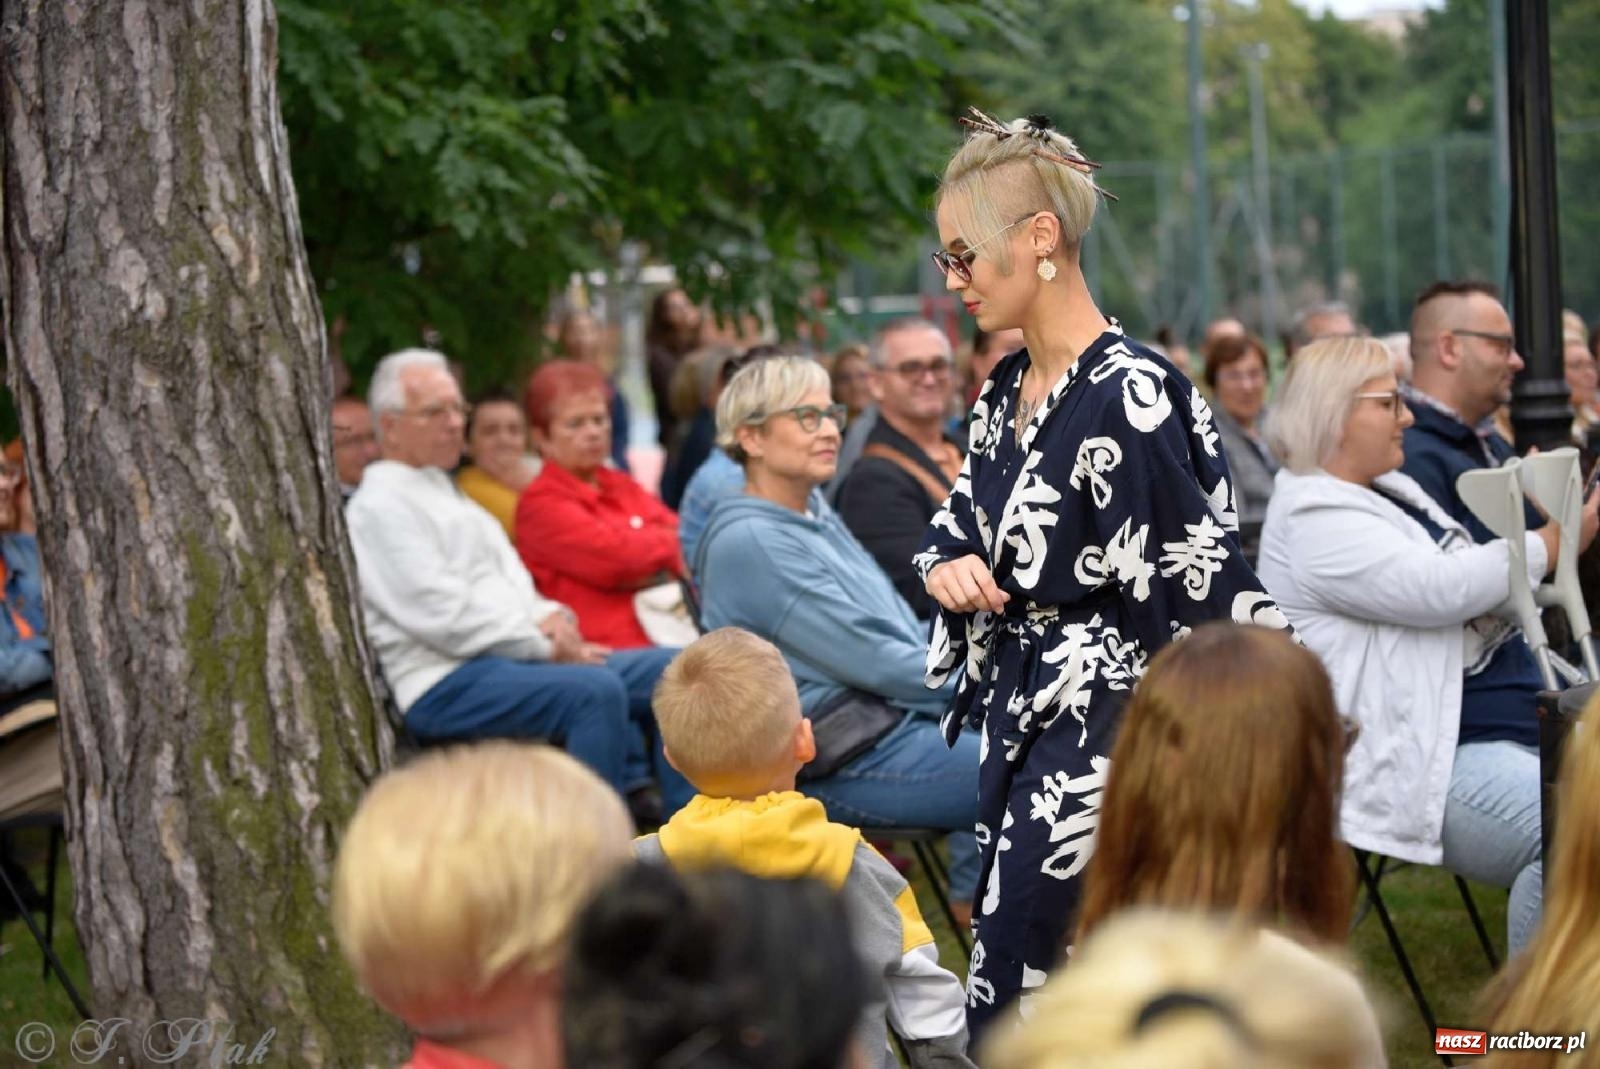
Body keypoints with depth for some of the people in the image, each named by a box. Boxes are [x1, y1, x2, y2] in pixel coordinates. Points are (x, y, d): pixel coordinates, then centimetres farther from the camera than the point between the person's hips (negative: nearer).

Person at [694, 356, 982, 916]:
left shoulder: (816, 512, 14)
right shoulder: (749, 541, -16)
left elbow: (904, 633, 17)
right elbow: (874, 662, -17)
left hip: (895, 720, 10)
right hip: (846, 761, -10)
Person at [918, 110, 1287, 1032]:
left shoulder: (1126, 396, -19)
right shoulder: (1009, 390, 8)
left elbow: (1201, 585, -19)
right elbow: (966, 514, 23)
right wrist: (948, 564, -1)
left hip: (1099, 730, -9)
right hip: (1018, 714, 9)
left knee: (1016, 1004, -7)